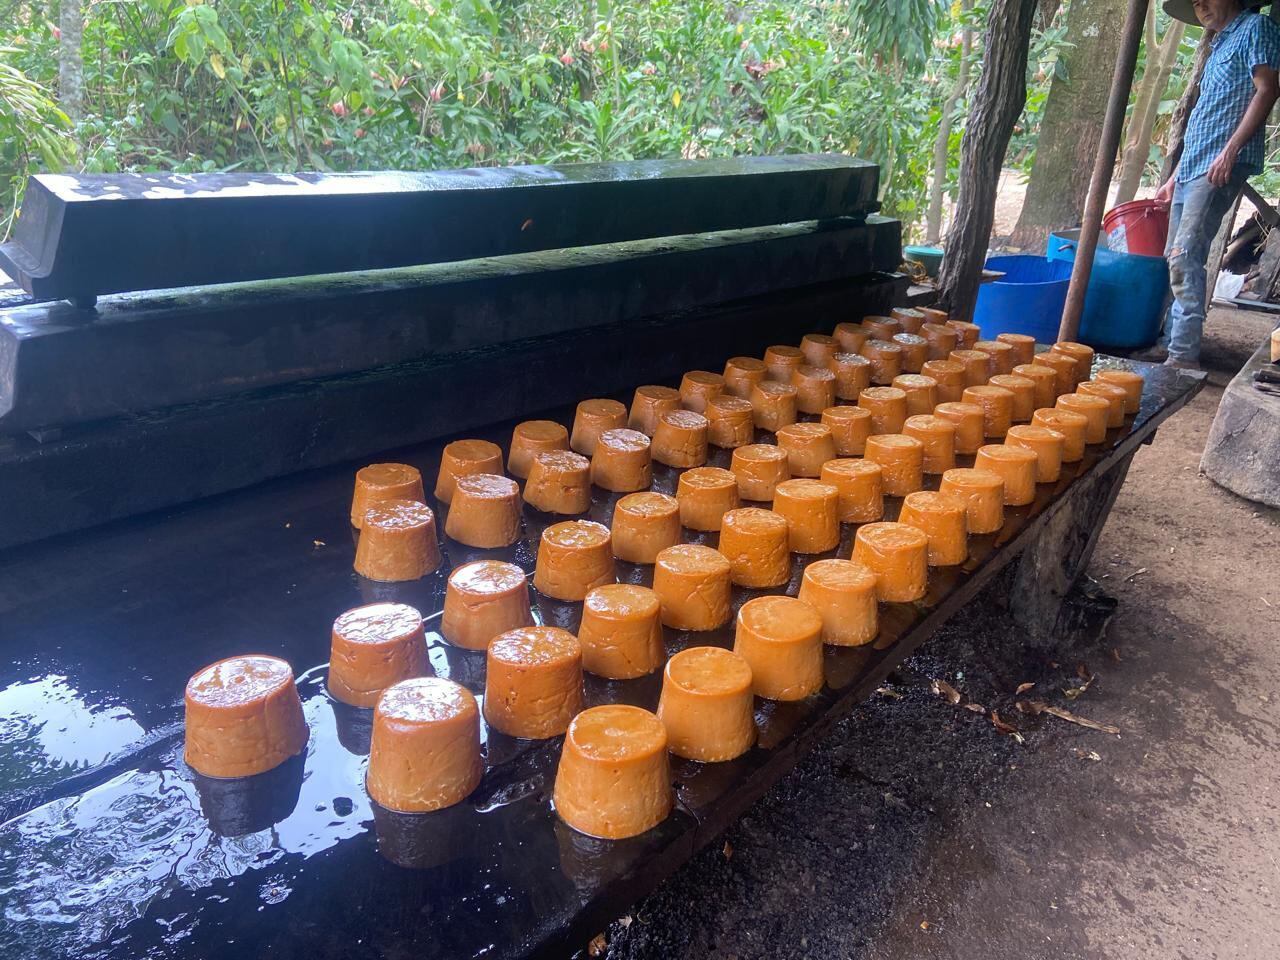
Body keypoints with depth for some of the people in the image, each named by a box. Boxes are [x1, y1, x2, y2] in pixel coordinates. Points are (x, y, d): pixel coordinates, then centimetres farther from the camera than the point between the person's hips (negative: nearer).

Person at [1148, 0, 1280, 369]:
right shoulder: (1219, 45, 27)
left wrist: (1230, 149, -21)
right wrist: (1174, 178, 24)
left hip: (1220, 168, -9)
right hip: (1192, 169, 9)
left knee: (1185, 257, -19)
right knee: (1177, 258, 8)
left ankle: (1184, 356, -21)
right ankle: (1171, 342, 15)